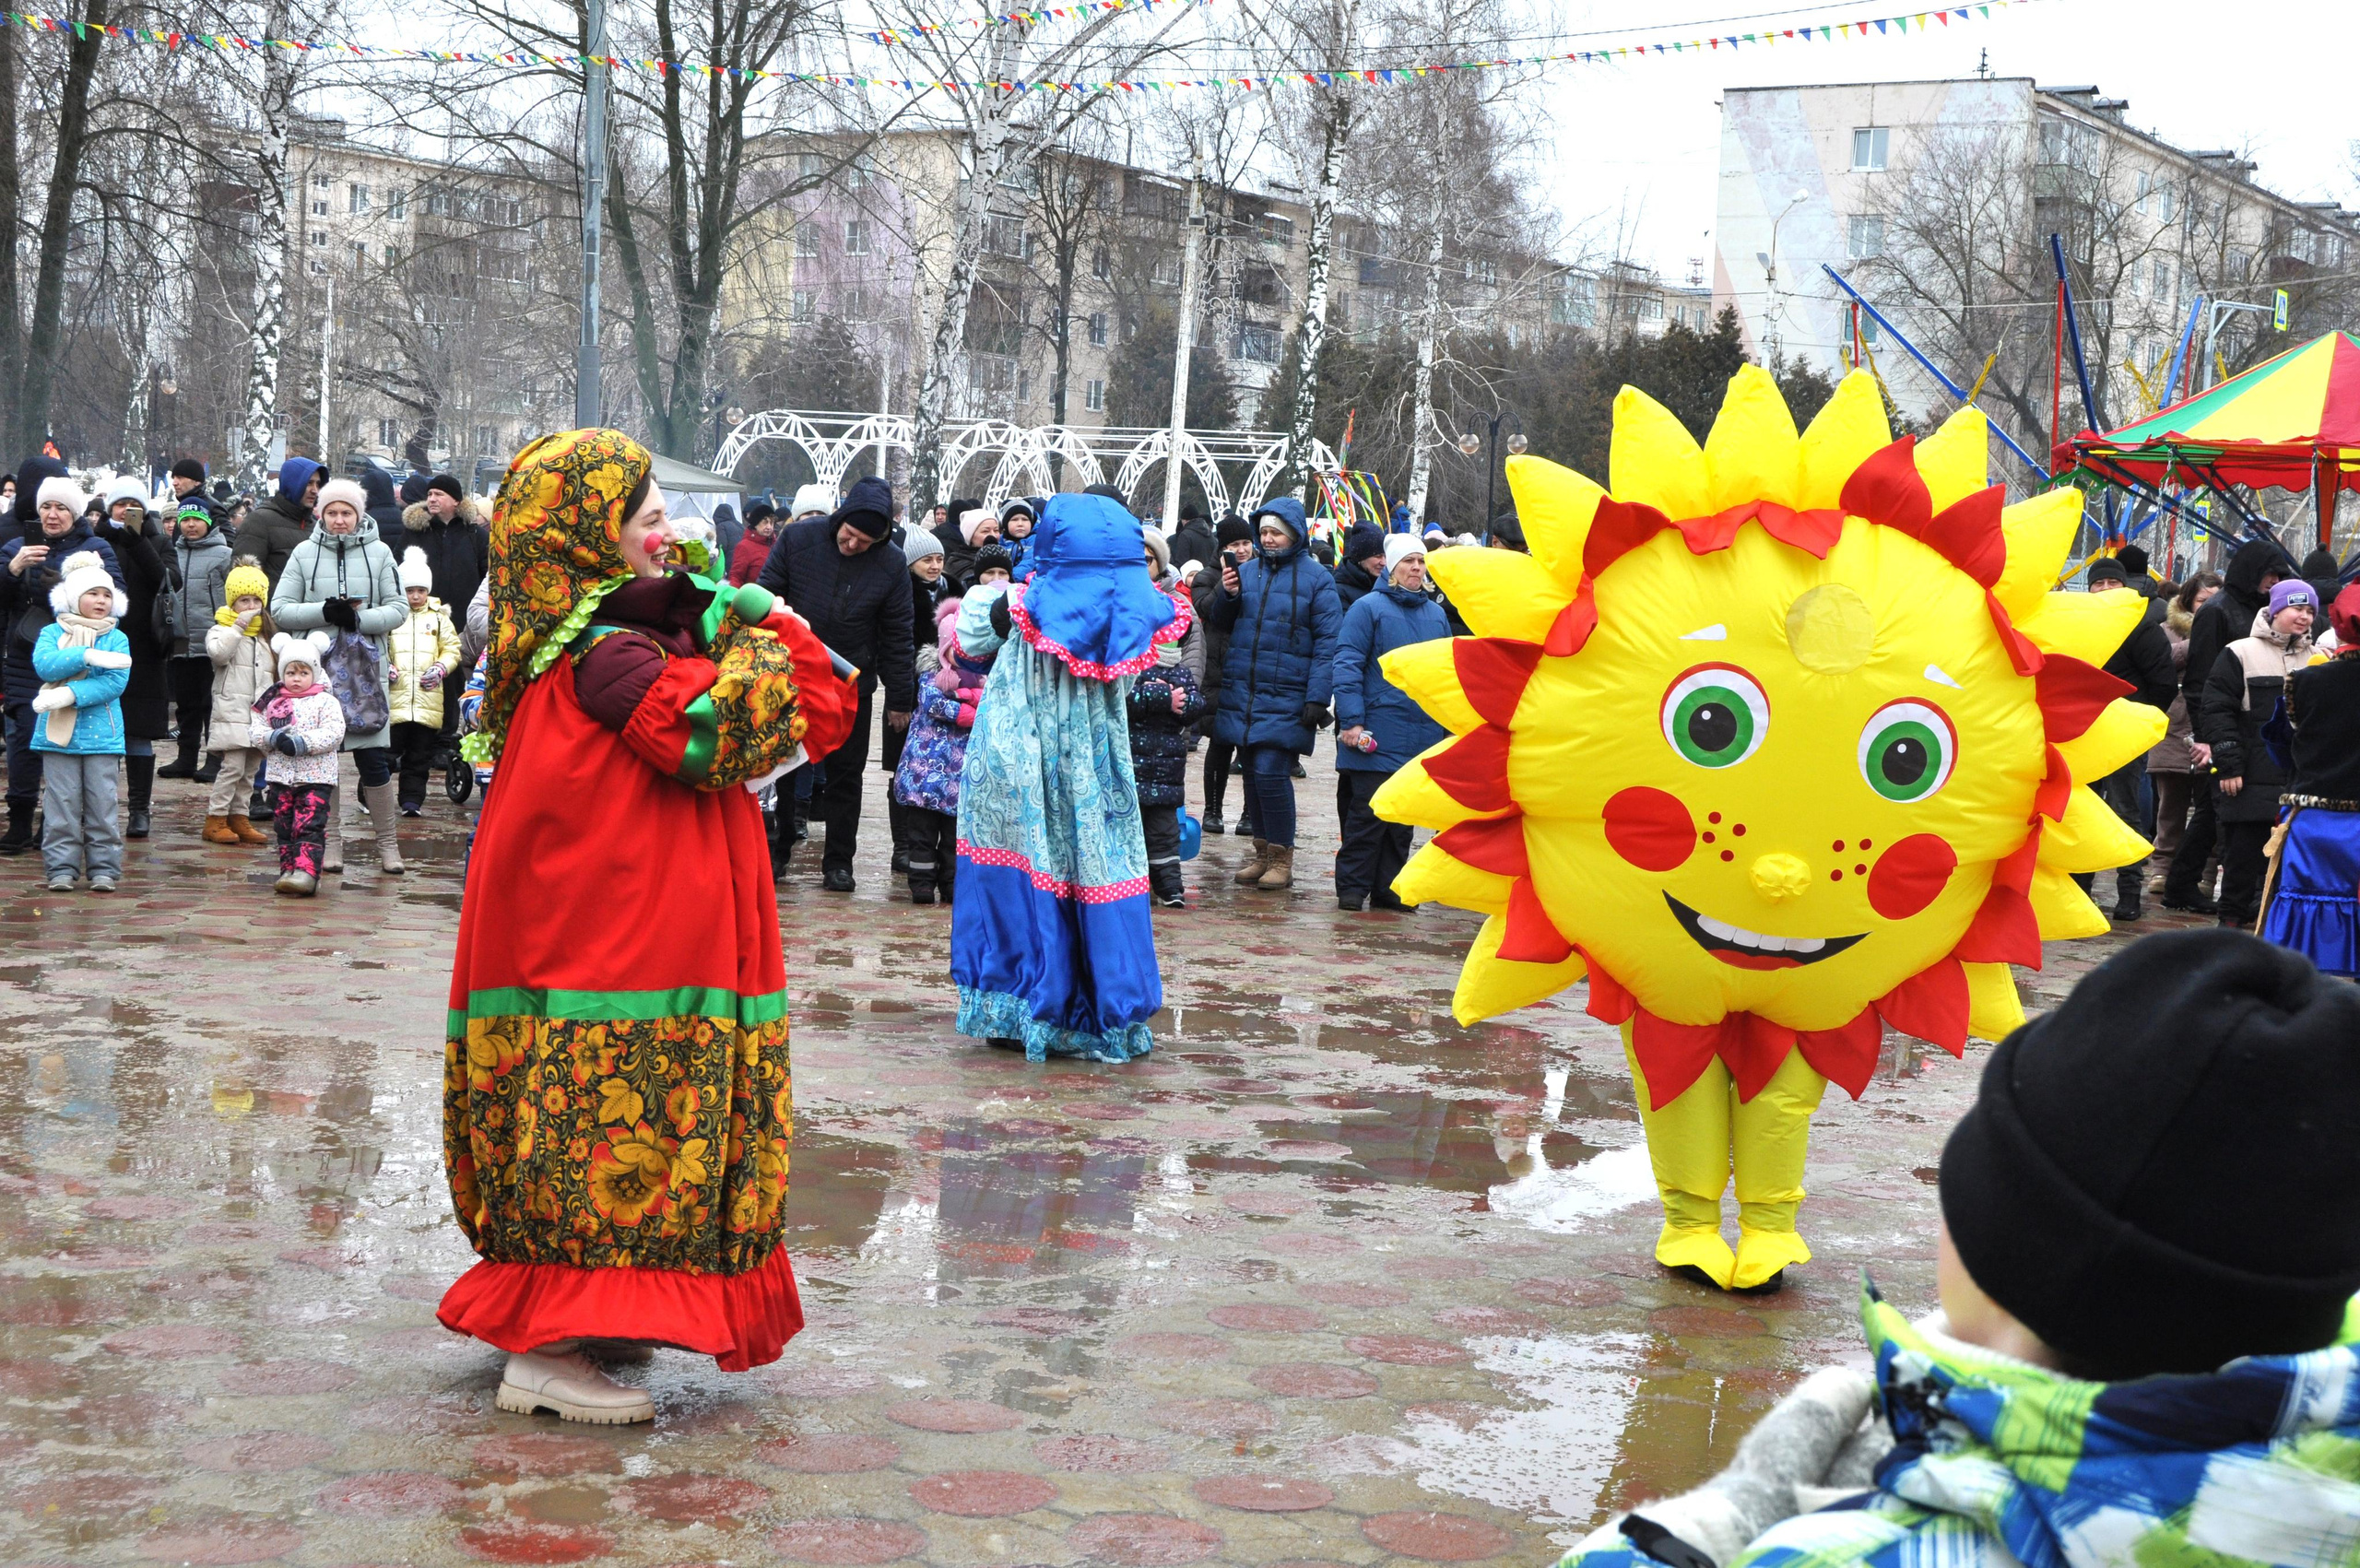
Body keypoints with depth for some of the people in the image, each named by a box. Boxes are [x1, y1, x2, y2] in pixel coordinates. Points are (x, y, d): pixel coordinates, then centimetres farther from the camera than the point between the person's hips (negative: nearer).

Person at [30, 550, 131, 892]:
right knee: (61, 804, 1)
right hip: (57, 733, 0)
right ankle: (61, 869, 7)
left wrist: (70, 694, -18)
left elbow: (117, 681, -9)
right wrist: (87, 656, -23)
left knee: (101, 804, 1)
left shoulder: (117, 639, 4)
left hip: (101, 735, 0)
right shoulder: (52, 633, 6)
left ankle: (104, 868, 8)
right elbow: (44, 665, -13)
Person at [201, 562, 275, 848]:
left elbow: (276, 674, 25)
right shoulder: (222, 629, 0)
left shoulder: (268, 636, 20)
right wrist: (239, 626, -16)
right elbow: (218, 652, -22)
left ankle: (238, 818, 16)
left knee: (251, 770, 8)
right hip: (231, 712, -6)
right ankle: (215, 819, -5)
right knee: (233, 766, -12)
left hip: (260, 714, 6)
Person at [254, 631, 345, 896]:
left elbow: (333, 733, -13)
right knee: (284, 827, 8)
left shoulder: (325, 702, -2)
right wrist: (272, 738, -14)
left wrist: (303, 743, -22)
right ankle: (288, 870, 14)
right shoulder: (271, 702, 11)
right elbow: (254, 729, 7)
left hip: (316, 777, -5)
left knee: (309, 826, -11)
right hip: (279, 775, 5)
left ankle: (306, 872, -18)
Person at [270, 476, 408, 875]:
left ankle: (387, 843, 7)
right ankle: (331, 842, 15)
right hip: (317, 668, 1)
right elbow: (280, 609, 2)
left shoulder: (378, 553, 6)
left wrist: (361, 619, -14)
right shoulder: (305, 553, 6)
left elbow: (398, 609, 3)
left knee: (374, 759, -4)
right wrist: (323, 612, -13)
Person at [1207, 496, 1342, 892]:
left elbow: (1327, 643, -6)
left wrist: (1316, 698, -13)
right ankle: (1263, 852, 21)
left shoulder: (1316, 578, -3)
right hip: (1242, 694, 5)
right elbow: (1222, 623, 20)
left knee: (1270, 772, -12)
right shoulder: (1247, 571, 11)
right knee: (1253, 773, 9)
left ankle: (1282, 857, 1)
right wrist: (1227, 594, -2)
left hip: (1286, 697, -5)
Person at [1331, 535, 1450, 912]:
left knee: (1403, 818, 8)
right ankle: (1352, 887, 4)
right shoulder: (1368, 608, -2)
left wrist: (1450, 726, 14)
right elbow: (1347, 665, -7)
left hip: (1421, 737, 5)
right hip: (1376, 736, -5)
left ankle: (1389, 888, 16)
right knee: (1368, 812, -5)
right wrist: (1352, 721, -15)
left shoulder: (1436, 615, 14)